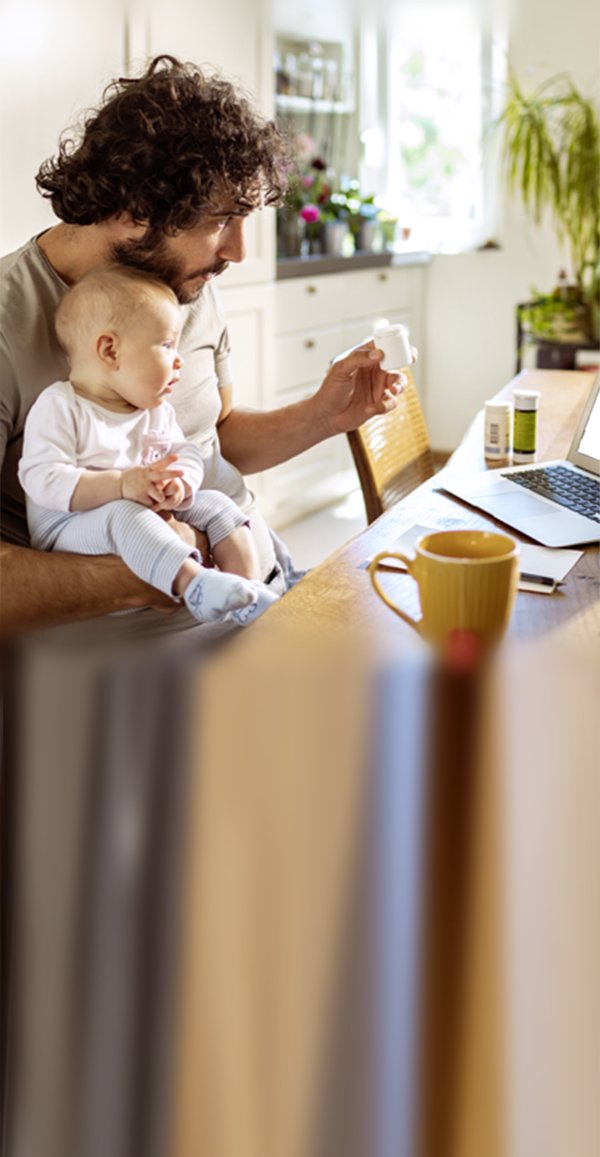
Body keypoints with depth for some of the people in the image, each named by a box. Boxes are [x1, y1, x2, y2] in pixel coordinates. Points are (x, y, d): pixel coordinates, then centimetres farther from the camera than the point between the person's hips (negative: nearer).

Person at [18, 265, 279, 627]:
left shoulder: (157, 411, 10)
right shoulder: (59, 406, -13)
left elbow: (187, 454, 7)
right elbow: (41, 478, -23)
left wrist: (181, 482, -20)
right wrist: (121, 484, -33)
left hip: (150, 515, 8)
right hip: (68, 534, -7)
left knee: (216, 504, -6)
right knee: (123, 514, -37)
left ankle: (251, 590, -19)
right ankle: (193, 583, -49)